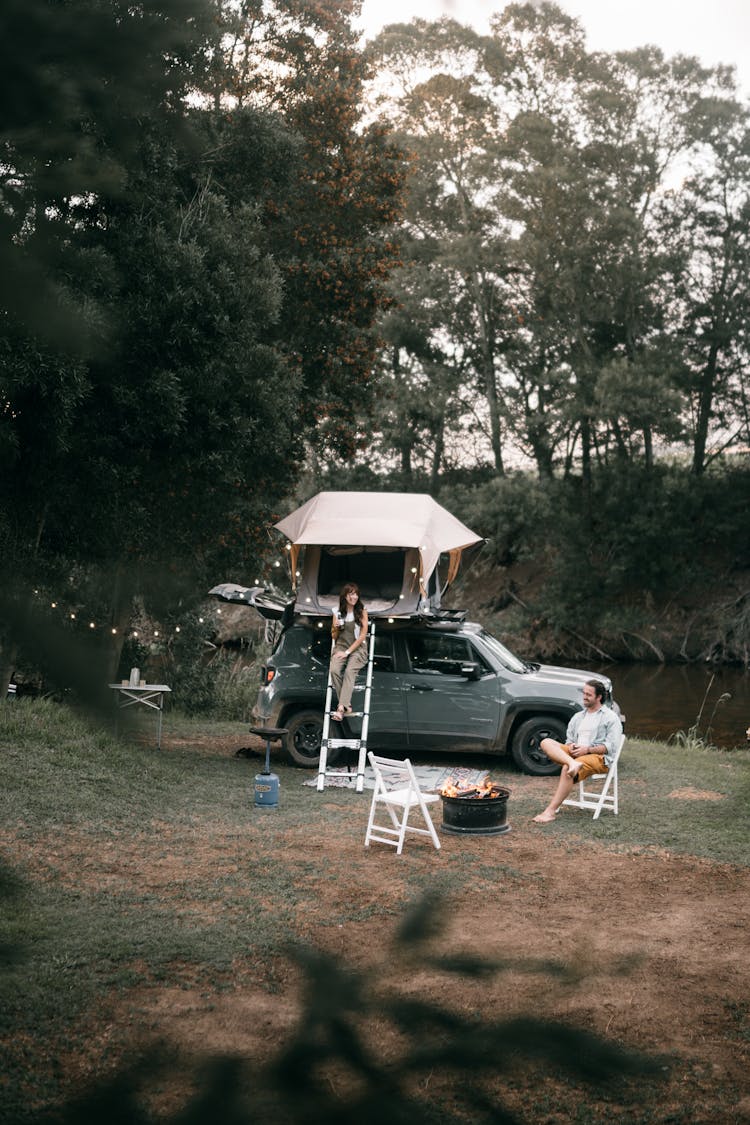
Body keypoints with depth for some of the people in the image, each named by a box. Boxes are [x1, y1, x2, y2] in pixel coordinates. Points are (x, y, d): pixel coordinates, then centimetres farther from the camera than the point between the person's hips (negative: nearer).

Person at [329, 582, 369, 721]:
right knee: (334, 670, -28)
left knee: (349, 671, -31)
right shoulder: (338, 613, 10)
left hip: (357, 648, -3)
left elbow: (363, 635, -4)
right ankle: (347, 705, -24)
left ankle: (341, 708, -42)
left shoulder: (362, 612, 1)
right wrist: (335, 628, -7)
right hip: (340, 647, 3)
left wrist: (348, 652, -11)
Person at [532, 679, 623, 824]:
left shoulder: (611, 717, 4)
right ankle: (573, 763, -45)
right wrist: (571, 747, -2)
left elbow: (611, 747, -5)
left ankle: (550, 811, -38)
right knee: (546, 742, -19)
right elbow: (569, 740, 24)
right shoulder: (578, 717, 24)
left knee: (567, 770, -36)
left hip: (599, 757, -6)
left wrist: (587, 749, -16)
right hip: (575, 753, 6)